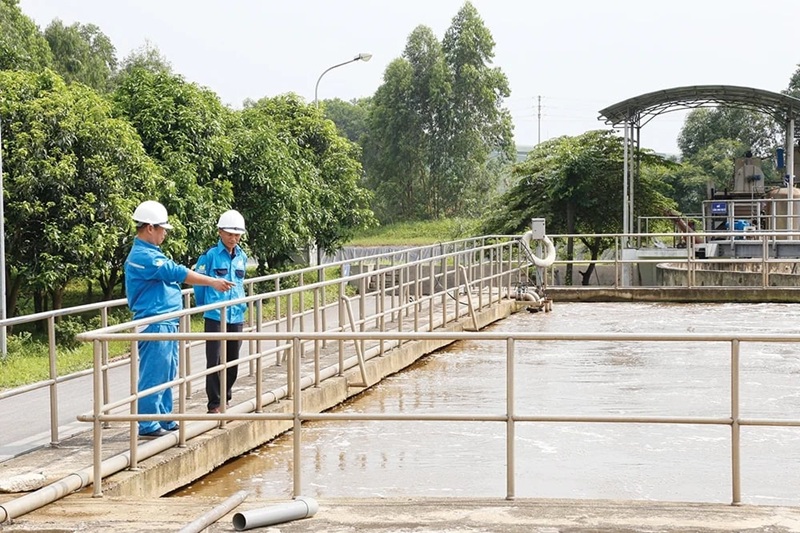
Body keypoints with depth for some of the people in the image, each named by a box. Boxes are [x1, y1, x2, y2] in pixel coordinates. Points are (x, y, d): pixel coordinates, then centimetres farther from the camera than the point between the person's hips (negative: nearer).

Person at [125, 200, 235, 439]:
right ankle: (148, 426, -2)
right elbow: (177, 273, -20)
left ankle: (165, 420, 22)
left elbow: (172, 275, 25)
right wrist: (212, 282, -15)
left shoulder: (150, 253, 17)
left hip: (166, 323, 11)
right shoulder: (142, 256, -16)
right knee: (153, 375, -6)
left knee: (167, 375, 15)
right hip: (154, 324, -11)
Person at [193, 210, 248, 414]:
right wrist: (205, 307, 9)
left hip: (236, 317, 5)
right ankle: (214, 404, 0)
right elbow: (199, 282, -1)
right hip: (215, 317, -5)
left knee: (232, 360, 11)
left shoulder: (241, 257, 9)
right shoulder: (210, 255, -8)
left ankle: (226, 399, 25)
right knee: (214, 360, -6)